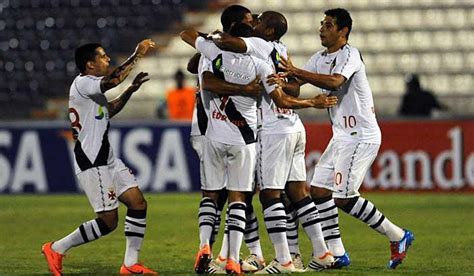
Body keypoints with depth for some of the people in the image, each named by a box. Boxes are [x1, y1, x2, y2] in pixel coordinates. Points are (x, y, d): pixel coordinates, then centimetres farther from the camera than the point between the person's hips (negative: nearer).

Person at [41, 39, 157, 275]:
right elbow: (113, 80, -32)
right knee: (108, 221, -8)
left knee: (138, 204, 2)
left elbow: (108, 111, 34)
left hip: (106, 159, 10)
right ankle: (57, 249, 4)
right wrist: (137, 55, -24)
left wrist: (131, 90, 24)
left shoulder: (92, 87, 16)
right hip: (91, 162, -10)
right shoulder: (82, 84, -15)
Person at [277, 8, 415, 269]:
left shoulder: (350, 55, -14)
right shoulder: (320, 58, 13)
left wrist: (296, 72, -34)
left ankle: (398, 237, 0)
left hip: (361, 136, -9)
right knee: (319, 190, 3)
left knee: (343, 197, -13)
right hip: (341, 137, 9)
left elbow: (334, 82, -32)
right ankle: (336, 253, 7)